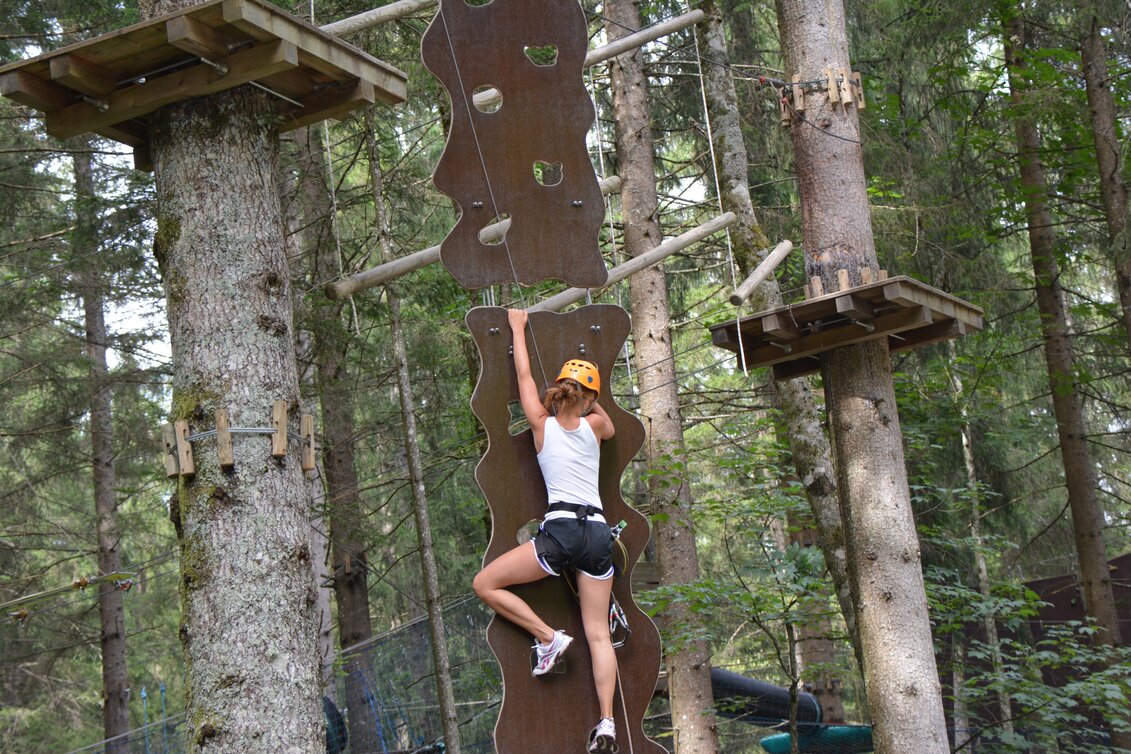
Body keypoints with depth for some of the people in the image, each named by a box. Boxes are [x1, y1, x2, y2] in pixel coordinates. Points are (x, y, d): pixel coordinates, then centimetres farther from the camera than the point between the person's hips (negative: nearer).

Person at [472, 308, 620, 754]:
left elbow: (524, 375, 20)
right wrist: (587, 397, 35)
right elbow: (610, 427, 38)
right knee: (598, 634, 5)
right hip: (598, 535, 4)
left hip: (561, 530, -4)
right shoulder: (593, 426, 11)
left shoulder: (542, 424, 6)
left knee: (486, 584, 9)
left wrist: (518, 328, 32)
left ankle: (548, 637, 0)